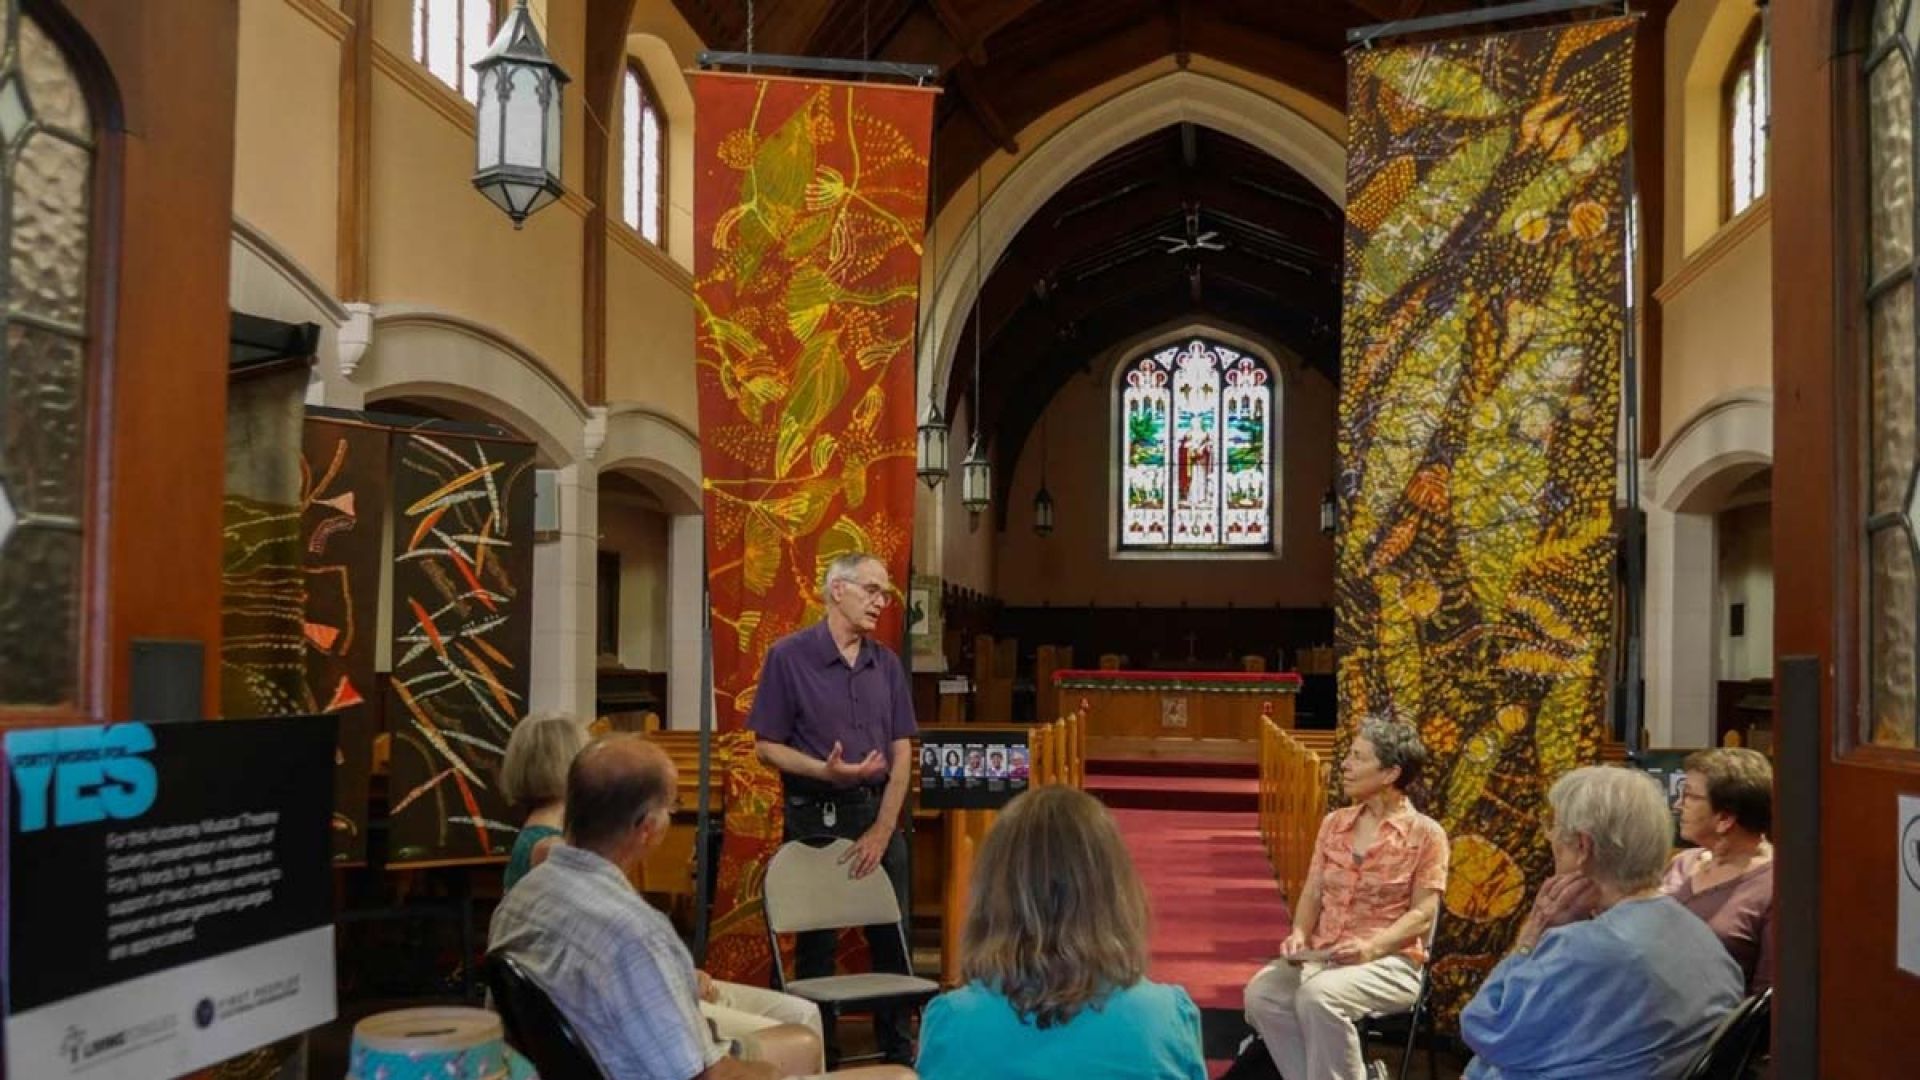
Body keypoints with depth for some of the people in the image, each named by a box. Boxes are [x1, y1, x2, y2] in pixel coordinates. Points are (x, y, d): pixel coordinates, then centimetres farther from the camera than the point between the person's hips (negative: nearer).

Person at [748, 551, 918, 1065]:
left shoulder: (887, 663, 5)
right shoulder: (789, 656, -7)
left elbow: (902, 753, 3)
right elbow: (766, 745, -7)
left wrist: (882, 830, -6)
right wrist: (826, 771, -22)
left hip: (878, 811, 4)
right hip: (815, 816, -4)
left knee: (892, 939, 11)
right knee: (816, 943, 8)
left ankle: (898, 1053, 26)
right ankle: (818, 1056, 22)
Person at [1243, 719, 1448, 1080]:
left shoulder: (1424, 833, -3)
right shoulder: (1333, 824, 13)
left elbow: (1423, 913, -8)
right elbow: (1313, 892, 12)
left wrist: (1372, 947, -23)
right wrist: (1299, 935, -8)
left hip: (1389, 961, -5)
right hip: (1321, 955, 5)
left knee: (1318, 996, -34)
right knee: (1260, 992, -24)